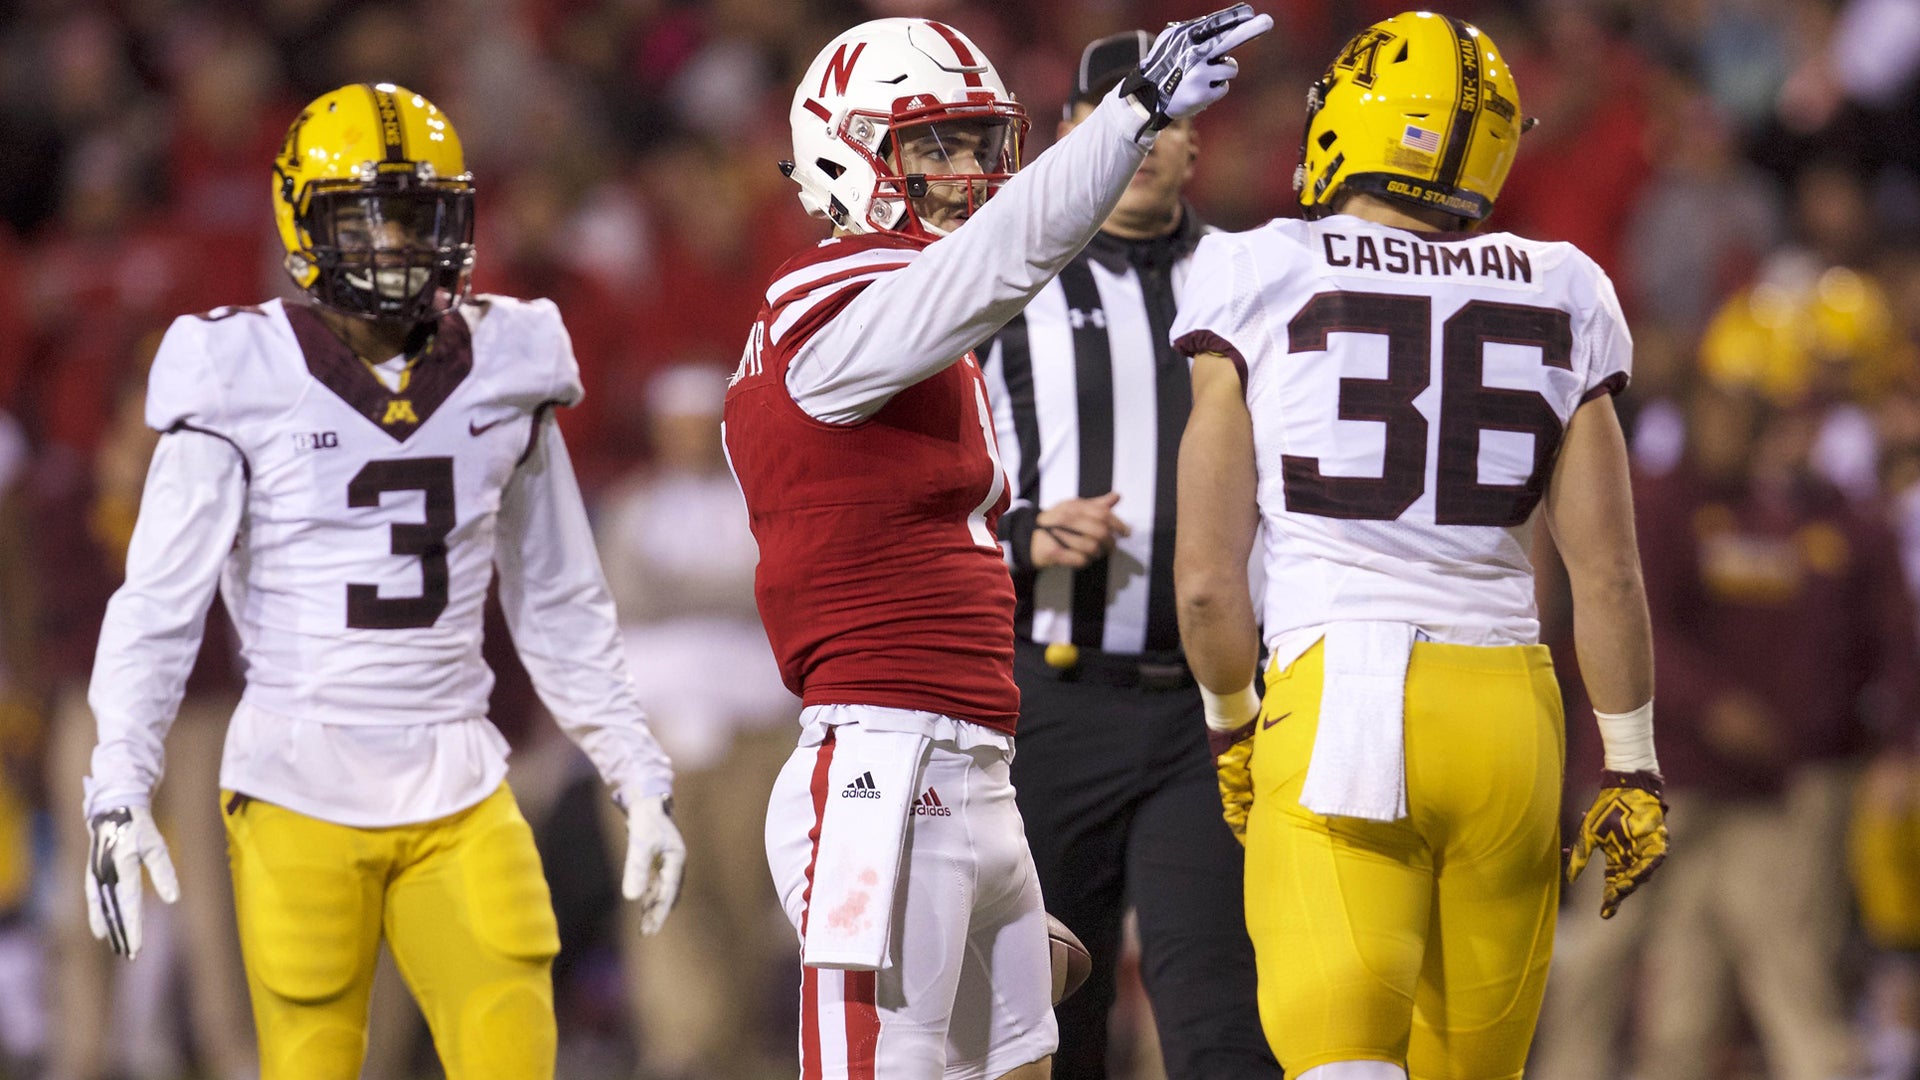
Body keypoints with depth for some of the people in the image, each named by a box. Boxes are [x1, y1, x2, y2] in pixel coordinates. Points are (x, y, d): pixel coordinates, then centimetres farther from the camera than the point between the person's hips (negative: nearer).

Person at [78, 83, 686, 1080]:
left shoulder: (501, 372, 8)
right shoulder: (243, 380, -5)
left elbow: (559, 607, 17)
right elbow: (159, 605, -3)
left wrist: (638, 781, 15)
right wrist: (118, 794, -11)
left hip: (456, 791, 3)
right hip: (301, 797, -3)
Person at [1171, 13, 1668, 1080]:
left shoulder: (1263, 284, 0)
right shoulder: (1555, 299, 8)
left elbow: (1206, 578, -1)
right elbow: (1608, 574, 6)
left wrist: (1232, 725, 16)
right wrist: (1631, 769, 16)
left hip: (1337, 711, -3)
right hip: (1510, 711, 3)